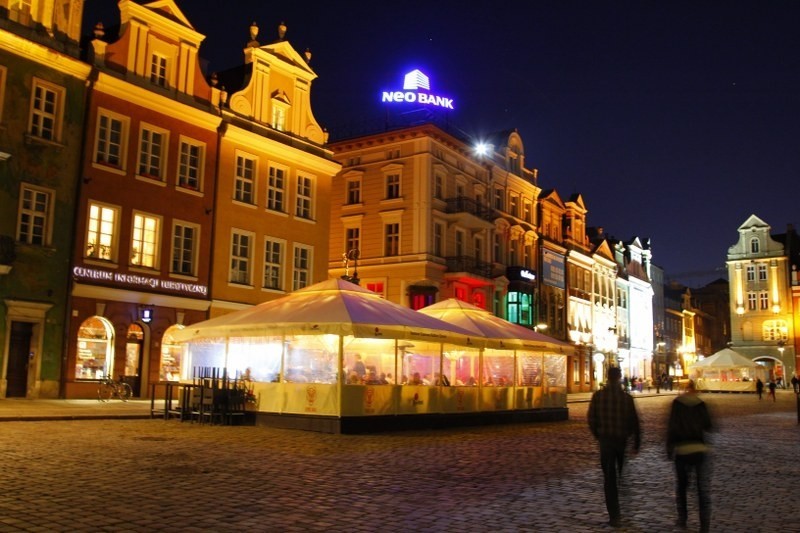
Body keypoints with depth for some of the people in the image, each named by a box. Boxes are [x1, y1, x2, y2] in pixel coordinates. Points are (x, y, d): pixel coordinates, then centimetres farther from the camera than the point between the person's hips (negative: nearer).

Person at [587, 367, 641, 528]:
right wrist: (636, 443, 2)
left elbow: (591, 419, -3)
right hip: (623, 441, 0)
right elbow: (634, 422, -8)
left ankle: (614, 516, 4)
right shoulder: (627, 397, -10)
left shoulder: (598, 396, -7)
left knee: (609, 479, 7)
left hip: (605, 441, 0)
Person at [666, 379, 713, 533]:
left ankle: (682, 520, 19)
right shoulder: (701, 404, 1)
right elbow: (708, 427, 9)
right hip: (700, 449, 0)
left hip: (681, 450, 0)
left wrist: (669, 449, -1)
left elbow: (671, 428, -7)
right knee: (703, 488, 2)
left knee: (681, 486, 17)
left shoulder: (677, 403, -3)